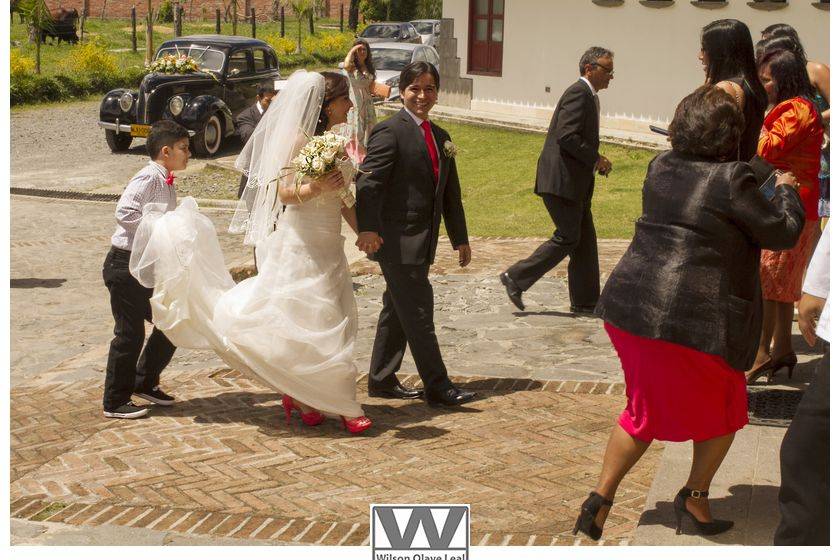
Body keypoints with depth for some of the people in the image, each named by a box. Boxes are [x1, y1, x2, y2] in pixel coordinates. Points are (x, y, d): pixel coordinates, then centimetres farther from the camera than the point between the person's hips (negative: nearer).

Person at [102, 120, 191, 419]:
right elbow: (125, 212, -29)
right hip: (125, 264, -9)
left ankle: (145, 383, 29)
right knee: (130, 333, -4)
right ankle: (115, 402, 8)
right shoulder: (149, 178, -16)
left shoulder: (167, 183, 13)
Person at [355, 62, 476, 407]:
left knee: (397, 311, 16)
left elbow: (450, 194, 21)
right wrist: (368, 228, -33)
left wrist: (460, 238, 21)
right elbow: (369, 182, -21)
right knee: (418, 314, -5)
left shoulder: (440, 138, 16)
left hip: (422, 241, 9)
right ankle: (437, 387, 0)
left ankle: (381, 381, 26)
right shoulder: (389, 132, -10)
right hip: (397, 239, -9)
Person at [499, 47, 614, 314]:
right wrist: (596, 159, -16)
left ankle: (585, 302, 17)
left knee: (585, 240, 11)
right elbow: (566, 136, -24)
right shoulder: (578, 93, -14)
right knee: (567, 238, -6)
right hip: (561, 180, -11)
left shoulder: (588, 96, 18)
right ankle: (516, 278, 3)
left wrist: (595, 162, 9)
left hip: (576, 182, 11)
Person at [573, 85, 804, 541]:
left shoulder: (660, 168, 6)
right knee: (722, 407, 19)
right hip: (693, 319, -7)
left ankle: (600, 499, 16)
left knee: (647, 409, 21)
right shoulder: (731, 179, -14)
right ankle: (695, 496, 23)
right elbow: (782, 232, -5)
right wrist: (786, 191, 15)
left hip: (630, 305, 7)